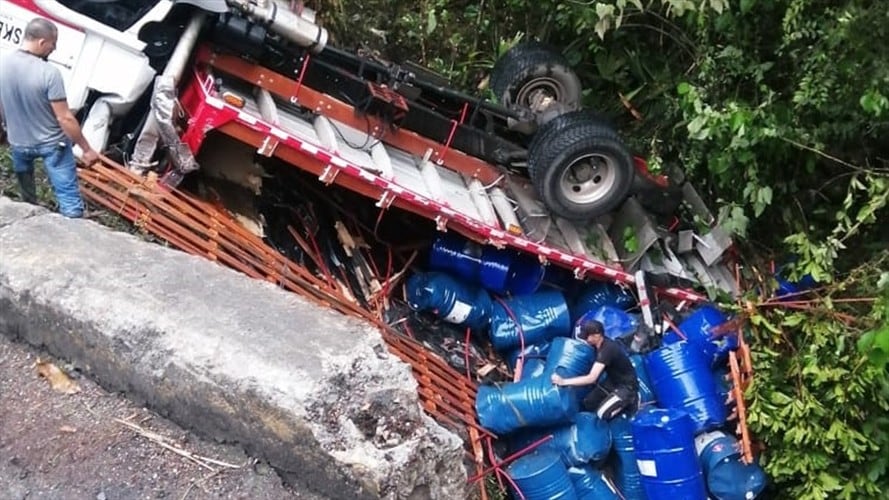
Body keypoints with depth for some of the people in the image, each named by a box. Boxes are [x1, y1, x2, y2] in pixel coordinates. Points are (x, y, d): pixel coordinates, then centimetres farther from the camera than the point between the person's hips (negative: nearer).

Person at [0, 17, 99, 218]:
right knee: (68, 196, 1)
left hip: (18, 143, 6)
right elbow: (65, 119, -24)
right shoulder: (49, 72, -27)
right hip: (52, 144, -6)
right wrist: (86, 149, -14)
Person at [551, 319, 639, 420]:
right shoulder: (600, 344, -6)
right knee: (587, 405, -1)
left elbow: (591, 378, -37)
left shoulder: (607, 349, -33)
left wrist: (563, 381, -38)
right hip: (613, 381, 8)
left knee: (603, 413, -20)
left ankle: (630, 400, 3)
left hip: (627, 386, -8)